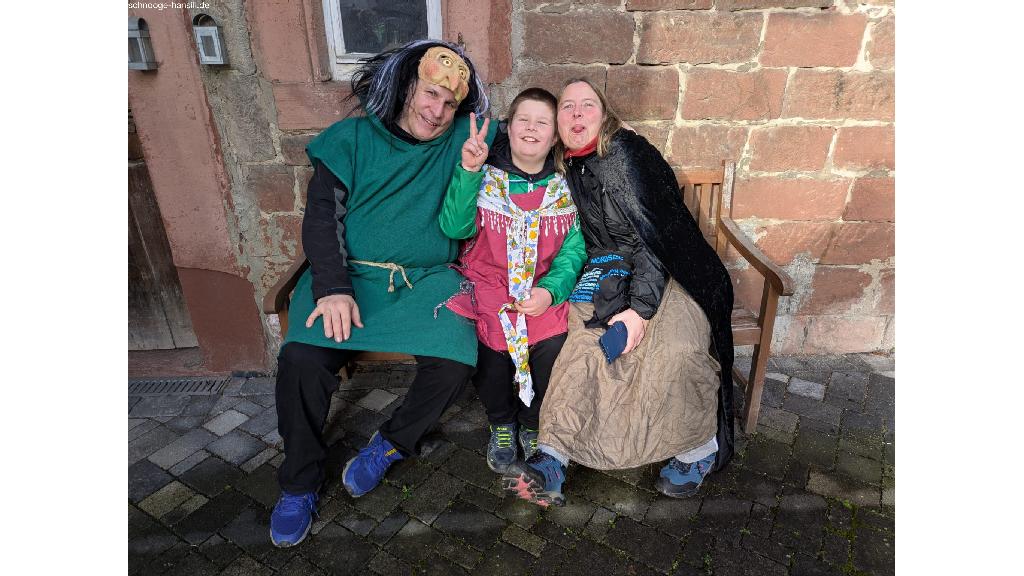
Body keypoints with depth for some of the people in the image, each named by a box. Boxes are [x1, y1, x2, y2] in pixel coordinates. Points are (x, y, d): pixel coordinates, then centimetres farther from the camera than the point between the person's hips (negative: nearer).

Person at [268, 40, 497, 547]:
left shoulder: (461, 140, 10)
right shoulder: (351, 138, 6)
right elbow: (322, 218, -1)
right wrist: (333, 288, -15)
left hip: (427, 278, 1)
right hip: (348, 274, 0)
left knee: (455, 362, -25)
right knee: (301, 358, -23)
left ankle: (389, 444, 7)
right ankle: (299, 482, 4)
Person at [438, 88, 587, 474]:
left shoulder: (566, 188, 4)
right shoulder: (486, 178, 1)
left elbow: (574, 250, -3)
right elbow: (454, 228, -12)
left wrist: (550, 290, -20)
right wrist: (468, 171, -22)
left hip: (545, 289, 1)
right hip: (488, 286, 0)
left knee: (554, 345, -22)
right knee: (491, 344, -23)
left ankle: (532, 424, 13)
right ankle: (501, 424, 12)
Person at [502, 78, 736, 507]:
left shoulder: (626, 152, -9)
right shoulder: (569, 170, 12)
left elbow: (654, 233, -17)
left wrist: (640, 308, -24)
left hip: (670, 273, -5)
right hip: (615, 273, 5)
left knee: (675, 351, -31)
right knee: (586, 337, -25)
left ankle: (699, 447, -4)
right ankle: (552, 459, -27)